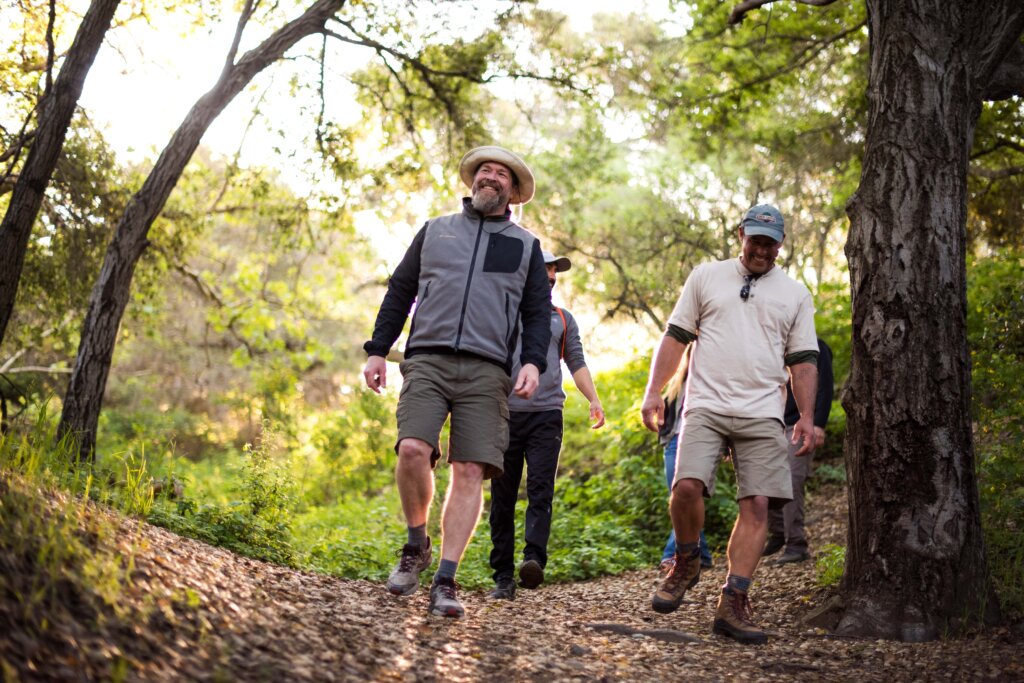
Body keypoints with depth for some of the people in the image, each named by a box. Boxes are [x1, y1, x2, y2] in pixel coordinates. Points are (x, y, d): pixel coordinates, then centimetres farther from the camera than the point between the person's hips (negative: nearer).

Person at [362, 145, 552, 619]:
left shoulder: (526, 246, 19)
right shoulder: (435, 230, 19)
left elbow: (538, 312, 14)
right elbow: (399, 292, 18)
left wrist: (533, 362, -3)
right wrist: (377, 350, 8)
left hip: (486, 371, 0)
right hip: (428, 360, 0)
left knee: (470, 472, -10)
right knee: (413, 449, -21)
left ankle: (445, 583, -7)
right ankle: (416, 545, 3)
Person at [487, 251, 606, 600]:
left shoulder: (562, 319, 19)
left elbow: (577, 363, 15)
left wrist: (594, 400, 0)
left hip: (547, 415, 1)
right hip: (506, 414, -1)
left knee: (540, 489, -16)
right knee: (503, 497, -2)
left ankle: (534, 559, -28)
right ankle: (503, 577, 0)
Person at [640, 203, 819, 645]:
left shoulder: (795, 294, 15)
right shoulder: (706, 277, 13)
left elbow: (803, 361, 13)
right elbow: (676, 337, 11)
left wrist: (806, 417, 3)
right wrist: (653, 392, 2)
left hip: (762, 415, 2)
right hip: (706, 405, -1)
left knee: (758, 504, -8)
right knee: (687, 485, -21)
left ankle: (734, 603, -4)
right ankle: (686, 564, 7)